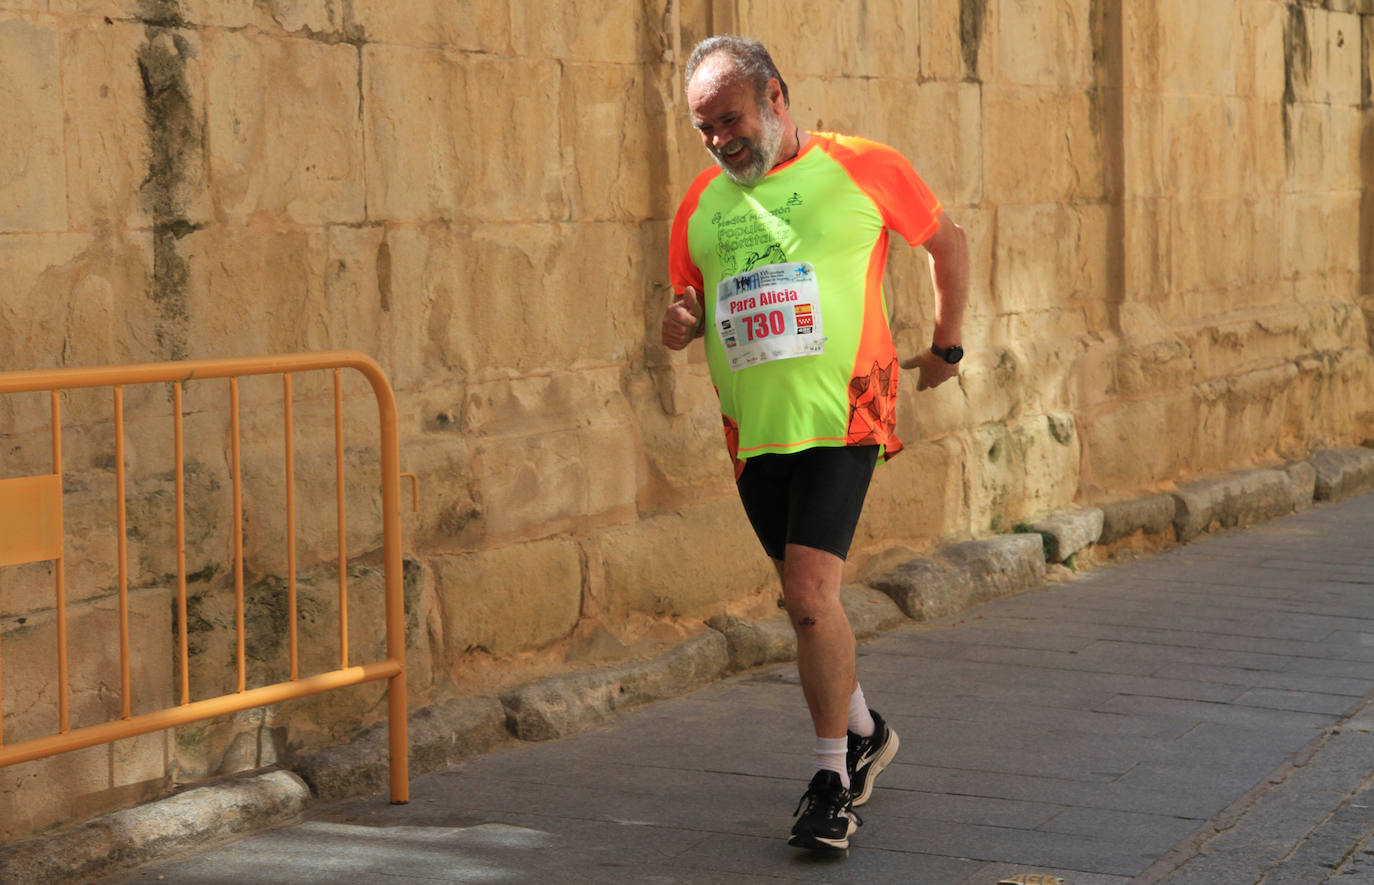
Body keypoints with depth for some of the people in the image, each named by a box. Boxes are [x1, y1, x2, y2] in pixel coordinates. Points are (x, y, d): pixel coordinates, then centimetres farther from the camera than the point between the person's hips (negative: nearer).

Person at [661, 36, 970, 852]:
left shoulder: (863, 170, -1)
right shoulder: (701, 205, 10)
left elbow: (947, 240, 13)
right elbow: (691, 299, 20)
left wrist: (947, 346, 19)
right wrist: (681, 325, -5)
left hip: (842, 418, -5)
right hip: (754, 432, 5)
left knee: (810, 594, -17)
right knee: (810, 600, 15)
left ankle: (833, 779, -5)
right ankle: (864, 731, 39)